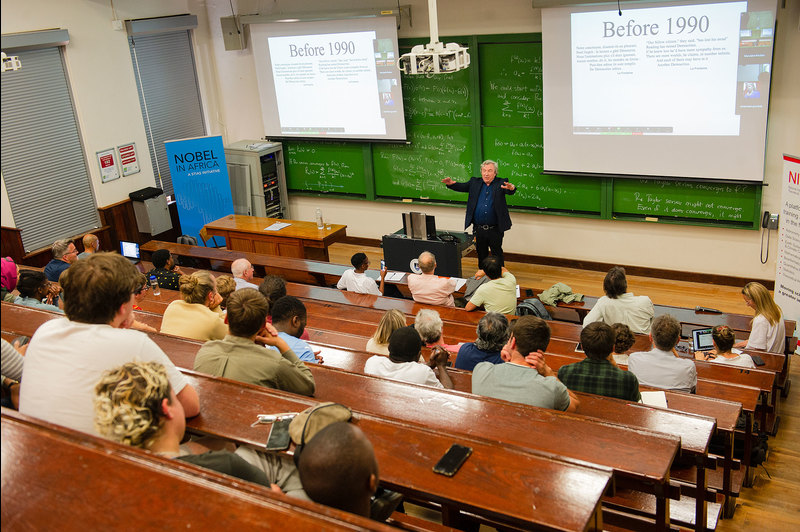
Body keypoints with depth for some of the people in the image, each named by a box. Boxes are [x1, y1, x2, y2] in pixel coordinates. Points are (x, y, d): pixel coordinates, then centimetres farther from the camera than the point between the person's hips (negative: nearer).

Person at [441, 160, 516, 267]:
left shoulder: (501, 183, -2)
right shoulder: (475, 182, 7)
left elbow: (510, 191, -17)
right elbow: (461, 187, 1)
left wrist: (511, 188, -43)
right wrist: (451, 183, -21)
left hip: (495, 230, -3)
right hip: (478, 229, 3)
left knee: (497, 255, 7)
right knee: (481, 255, 15)